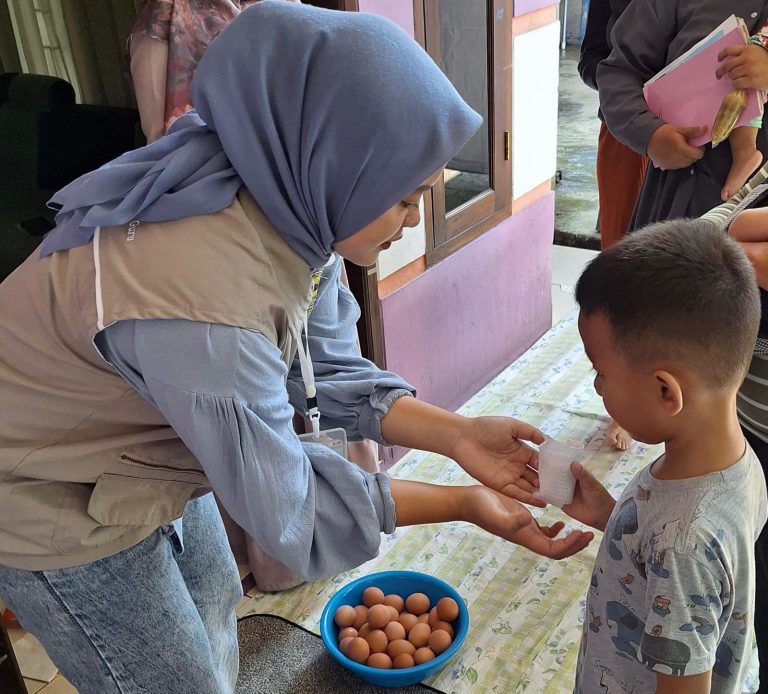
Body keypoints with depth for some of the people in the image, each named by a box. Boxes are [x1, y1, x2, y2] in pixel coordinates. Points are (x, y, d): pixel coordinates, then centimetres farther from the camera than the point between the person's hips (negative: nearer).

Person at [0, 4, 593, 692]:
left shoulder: (291, 207, -15)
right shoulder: (202, 300, -41)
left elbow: (331, 371, -5)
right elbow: (285, 505, -28)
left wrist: (459, 436, -15)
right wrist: (464, 503, -20)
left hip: (140, 455, 8)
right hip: (58, 505, -7)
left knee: (214, 598, 26)